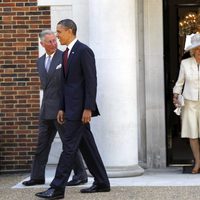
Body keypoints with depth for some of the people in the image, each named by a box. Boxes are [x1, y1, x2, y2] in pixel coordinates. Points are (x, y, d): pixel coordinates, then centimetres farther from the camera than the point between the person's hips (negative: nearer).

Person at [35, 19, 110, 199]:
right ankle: (102, 183, 19)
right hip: (71, 107, 9)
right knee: (87, 145, 11)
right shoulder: (66, 54, 17)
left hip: (80, 107, -9)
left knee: (69, 146, -8)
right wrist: (62, 108, 15)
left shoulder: (84, 51, -11)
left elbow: (91, 81, -16)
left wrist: (88, 108, -20)